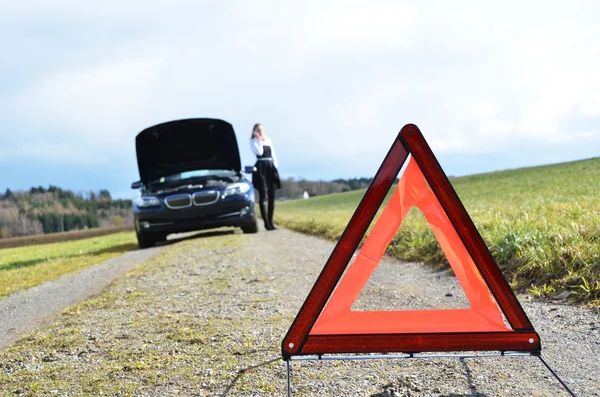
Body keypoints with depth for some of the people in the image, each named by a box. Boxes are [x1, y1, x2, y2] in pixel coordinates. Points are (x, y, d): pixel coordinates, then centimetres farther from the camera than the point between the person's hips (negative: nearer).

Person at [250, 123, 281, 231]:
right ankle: (266, 223, -6)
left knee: (272, 196, 3)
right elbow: (259, 152, -14)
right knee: (263, 195, -7)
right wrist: (259, 140, -7)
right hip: (261, 167, -5)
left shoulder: (268, 140, 18)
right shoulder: (253, 141, 3)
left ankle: (270, 221, 9)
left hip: (271, 167, 5)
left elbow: (274, 155, 18)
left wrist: (275, 166, 6)